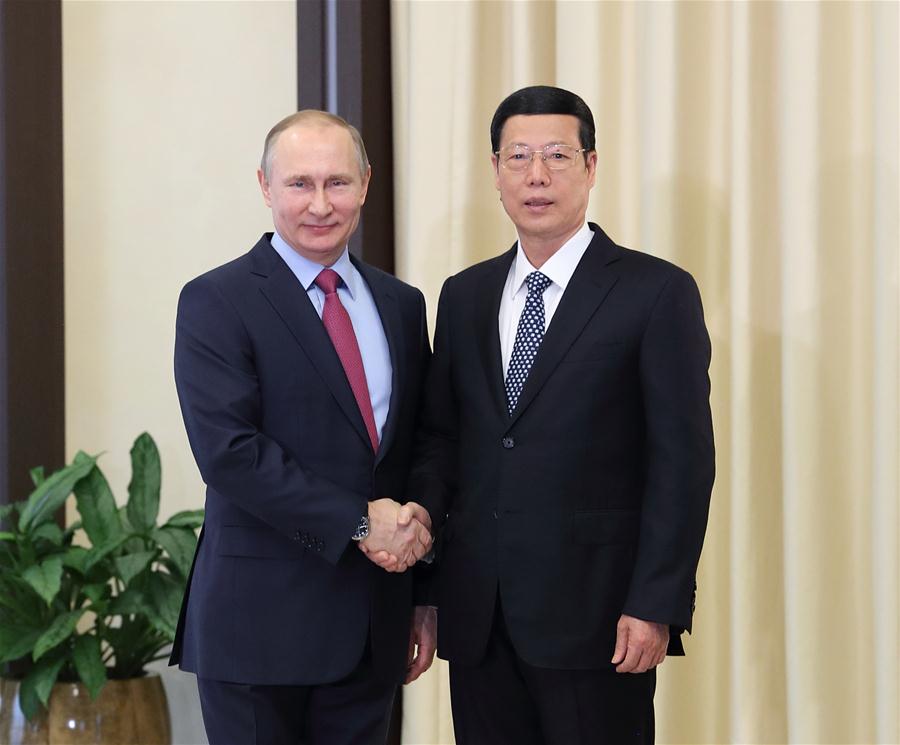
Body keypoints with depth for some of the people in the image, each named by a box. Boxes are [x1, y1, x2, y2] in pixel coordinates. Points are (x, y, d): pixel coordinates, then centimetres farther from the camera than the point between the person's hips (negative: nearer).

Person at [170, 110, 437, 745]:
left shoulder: (402, 306, 12)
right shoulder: (215, 303, -6)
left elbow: (421, 455, 14)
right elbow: (229, 449, -16)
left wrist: (426, 597, 11)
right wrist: (358, 523, -17)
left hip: (373, 627, 5)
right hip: (261, 617, -5)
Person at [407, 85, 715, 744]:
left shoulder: (657, 293, -3)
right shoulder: (463, 296, 13)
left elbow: (683, 461, -7)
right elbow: (441, 435, 16)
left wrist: (656, 608, -13)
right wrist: (421, 511, -5)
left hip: (595, 613, -4)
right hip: (477, 616, 5)